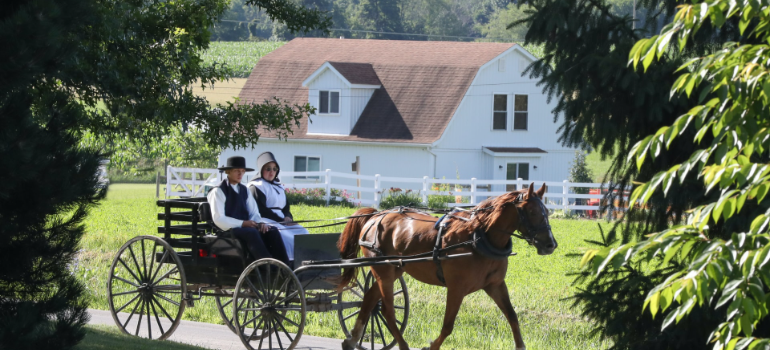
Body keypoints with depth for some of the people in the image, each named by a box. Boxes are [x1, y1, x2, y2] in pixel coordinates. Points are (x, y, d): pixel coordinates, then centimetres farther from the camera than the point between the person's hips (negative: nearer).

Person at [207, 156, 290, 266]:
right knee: (252, 232, -36)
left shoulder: (244, 190, 20)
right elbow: (218, 219, -12)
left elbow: (254, 213, 17)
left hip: (245, 227, 7)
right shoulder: (218, 191, -2)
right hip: (229, 230, -7)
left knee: (272, 231, -19)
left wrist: (261, 223, -7)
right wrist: (242, 223, -19)